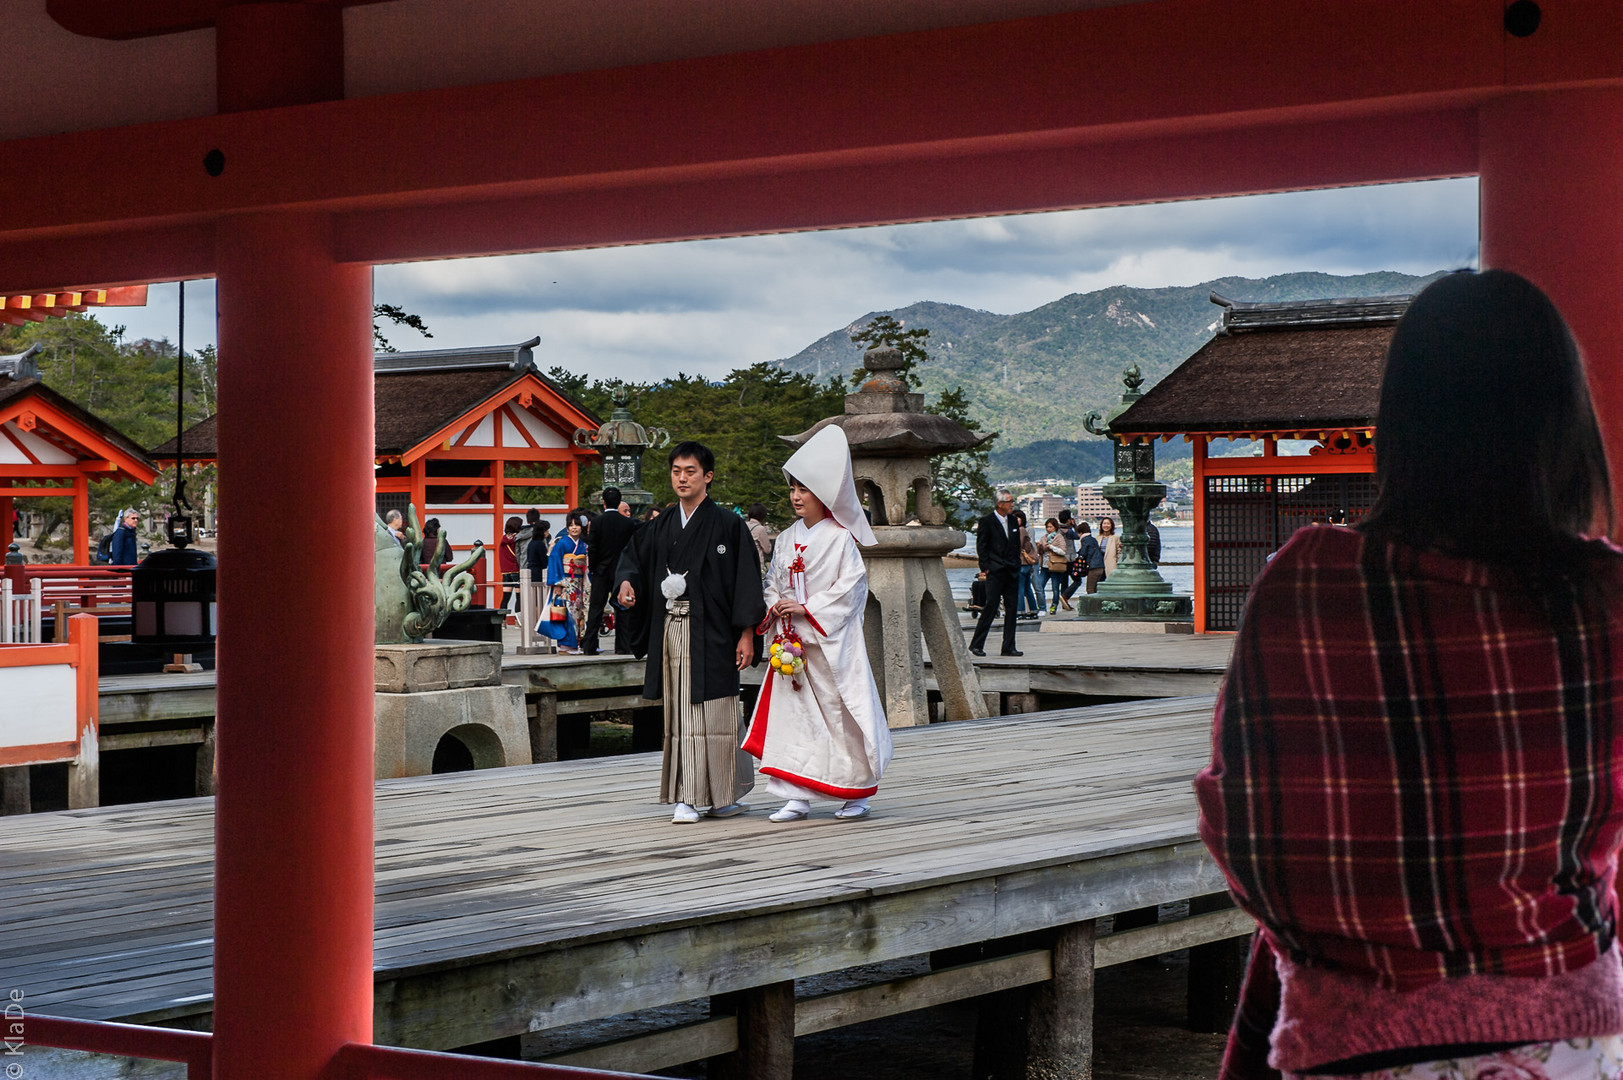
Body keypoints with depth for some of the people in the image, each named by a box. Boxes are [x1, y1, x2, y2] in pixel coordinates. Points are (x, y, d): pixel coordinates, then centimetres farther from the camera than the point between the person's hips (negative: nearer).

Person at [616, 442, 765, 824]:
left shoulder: (728, 525, -3)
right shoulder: (660, 527, 12)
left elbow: (746, 579, -5)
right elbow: (632, 555, 17)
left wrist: (746, 633, -11)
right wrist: (627, 581, -8)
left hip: (710, 634, -5)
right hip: (671, 632, 5)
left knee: (711, 715, -3)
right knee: (679, 716, 4)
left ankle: (724, 795, 8)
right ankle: (688, 797, 7)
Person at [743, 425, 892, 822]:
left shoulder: (840, 539, -8)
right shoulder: (787, 539, 11)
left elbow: (851, 586, -13)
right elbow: (773, 581, 18)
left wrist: (807, 608, -16)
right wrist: (775, 605, -3)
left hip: (832, 639, -5)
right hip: (792, 640, 6)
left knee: (842, 714, 0)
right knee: (793, 712, -1)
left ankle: (858, 794, 14)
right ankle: (797, 797, 0)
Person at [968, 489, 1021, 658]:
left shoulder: (1013, 522, 14)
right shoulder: (986, 522, -5)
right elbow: (981, 548, -5)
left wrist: (1016, 566, 12)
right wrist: (986, 567, -11)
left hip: (1011, 573, 6)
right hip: (995, 573, -6)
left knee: (1011, 609, 5)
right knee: (991, 607, -9)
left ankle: (1008, 647, 9)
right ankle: (976, 645, 0)